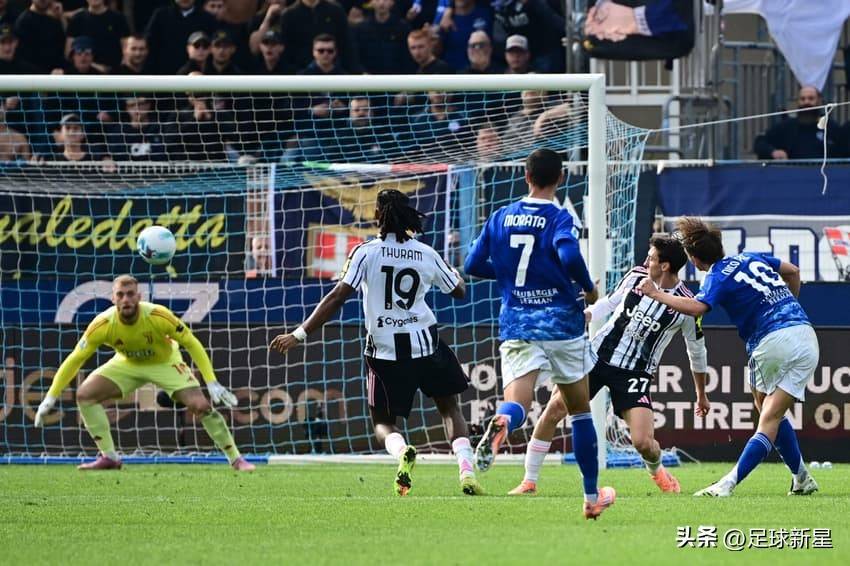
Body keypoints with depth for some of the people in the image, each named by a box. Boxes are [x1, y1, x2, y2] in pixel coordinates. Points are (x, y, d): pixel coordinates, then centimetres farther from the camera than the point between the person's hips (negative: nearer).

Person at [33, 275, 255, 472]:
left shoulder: (159, 317, -34)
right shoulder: (102, 325, -29)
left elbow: (192, 344, -22)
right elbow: (74, 360, -20)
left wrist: (212, 384, -26)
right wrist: (50, 398, -22)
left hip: (165, 362, -2)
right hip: (127, 364, 2)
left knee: (201, 405, -19)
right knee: (85, 395, -15)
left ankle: (236, 459, -3)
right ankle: (109, 457, -5)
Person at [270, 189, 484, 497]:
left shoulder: (366, 252, -9)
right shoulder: (427, 255, 0)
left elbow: (338, 296, -15)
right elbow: (459, 290, 15)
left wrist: (300, 334, -14)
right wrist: (453, 272, 39)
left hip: (385, 350, -2)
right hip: (425, 344, 2)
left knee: (383, 423, 13)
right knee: (450, 408, 20)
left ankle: (402, 450, -22)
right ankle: (466, 470, 1)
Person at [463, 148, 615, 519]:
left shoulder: (500, 218, 7)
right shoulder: (559, 218, -6)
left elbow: (473, 265, 10)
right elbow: (569, 255, -25)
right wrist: (589, 288, -6)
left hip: (516, 327, 2)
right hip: (562, 324, -2)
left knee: (517, 404, -14)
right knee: (580, 410, 15)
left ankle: (500, 423, -53)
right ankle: (591, 496, 23)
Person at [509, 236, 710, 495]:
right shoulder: (637, 276, -1)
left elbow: (697, 351, 5)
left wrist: (701, 395, 14)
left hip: (635, 374, -3)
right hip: (599, 355, 3)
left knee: (643, 442, -16)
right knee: (554, 410, -13)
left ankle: (657, 470, 24)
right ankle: (529, 482, 0)